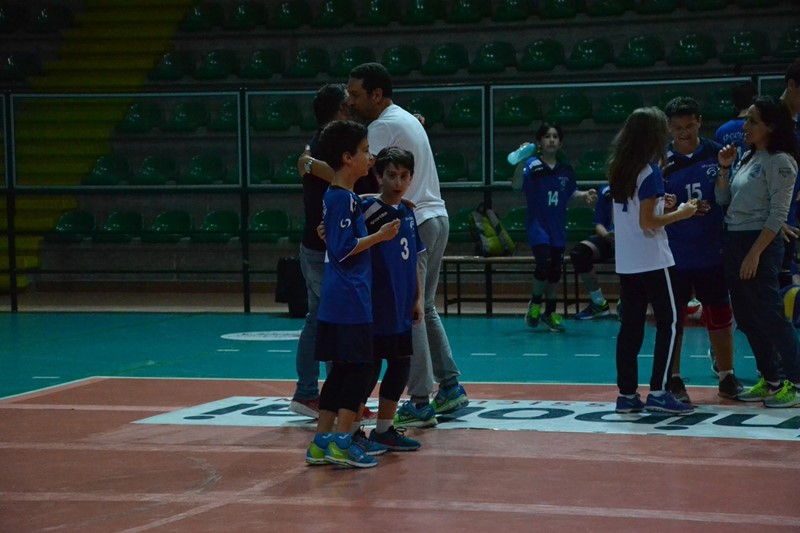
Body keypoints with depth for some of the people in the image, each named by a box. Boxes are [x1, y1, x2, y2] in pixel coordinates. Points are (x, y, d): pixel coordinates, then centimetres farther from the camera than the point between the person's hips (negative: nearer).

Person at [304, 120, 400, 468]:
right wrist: (380, 236, -13)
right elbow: (344, 249, -19)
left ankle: (322, 442, 12)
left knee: (341, 370, 11)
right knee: (360, 367, -6)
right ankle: (342, 442, -7)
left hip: (338, 300, 10)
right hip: (350, 299, -10)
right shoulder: (344, 199, -14)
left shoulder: (337, 195, 15)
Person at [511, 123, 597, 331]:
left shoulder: (565, 170, 5)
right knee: (544, 262, -19)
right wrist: (521, 162, -36)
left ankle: (550, 312, 21)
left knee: (556, 270, 8)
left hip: (558, 227, 5)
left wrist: (585, 195, -4)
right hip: (537, 223, -5)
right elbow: (517, 185, -23)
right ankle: (535, 303, 6)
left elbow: (571, 195, 16)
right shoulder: (532, 165, -9)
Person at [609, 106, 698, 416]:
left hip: (625, 261, 7)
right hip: (652, 260, -7)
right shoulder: (650, 172, -13)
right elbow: (647, 222, -17)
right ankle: (658, 392, -6)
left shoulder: (619, 170, 9)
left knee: (631, 325, 9)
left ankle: (627, 394, 10)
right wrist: (680, 214, -7)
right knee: (668, 323, -1)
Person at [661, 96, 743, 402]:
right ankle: (673, 381, 16)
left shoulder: (715, 153, 1)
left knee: (720, 317, 10)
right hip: (673, 256, -2)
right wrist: (675, 207, -20)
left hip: (712, 253, 2)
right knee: (672, 319, 5)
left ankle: (727, 378, 22)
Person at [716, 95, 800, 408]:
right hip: (733, 242, 9)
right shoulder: (747, 158, 13)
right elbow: (722, 200, 15)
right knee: (746, 319, 11)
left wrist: (755, 253, -21)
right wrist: (724, 168, 1)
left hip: (760, 244, -9)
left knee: (770, 316, -8)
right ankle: (770, 381, 20)